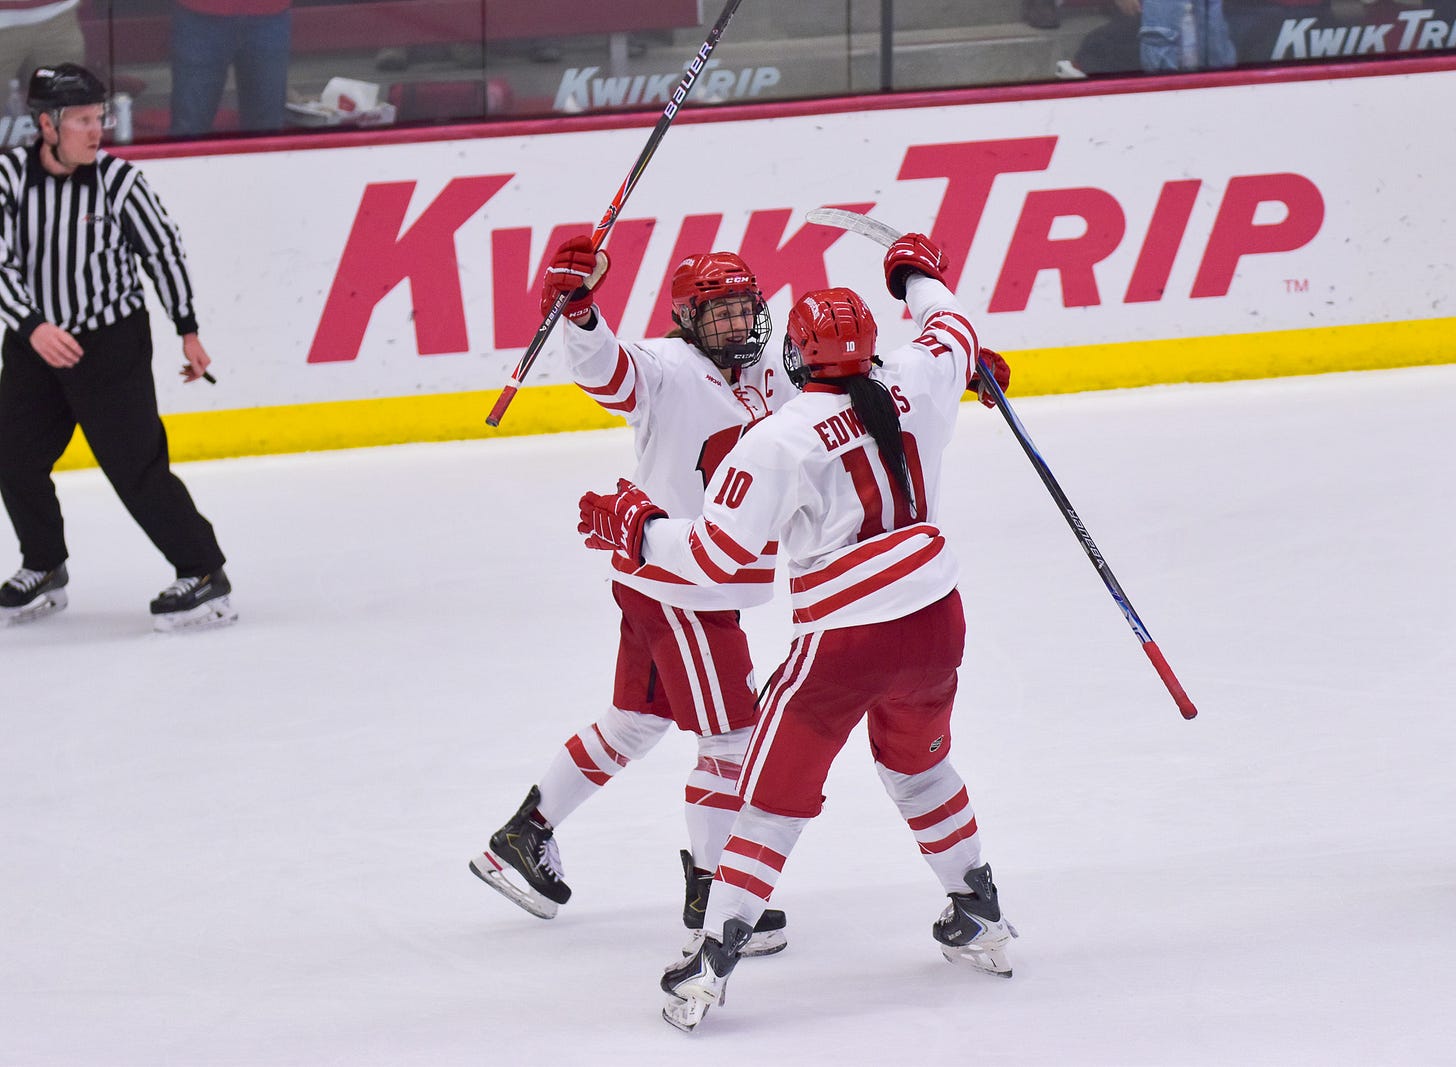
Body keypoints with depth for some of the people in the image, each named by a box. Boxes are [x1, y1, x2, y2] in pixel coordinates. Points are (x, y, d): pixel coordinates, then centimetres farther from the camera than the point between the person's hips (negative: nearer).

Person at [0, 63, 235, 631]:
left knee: (134, 464, -9)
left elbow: (164, 250, -2)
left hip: (111, 344, -4)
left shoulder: (118, 180, -14)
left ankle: (203, 576, -3)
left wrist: (188, 330, 3)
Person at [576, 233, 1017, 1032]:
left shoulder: (777, 441, -16)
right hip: (934, 619, 5)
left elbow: (713, 554, -14)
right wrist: (920, 276, 40)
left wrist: (634, 528, 2)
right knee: (918, 763, 30)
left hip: (842, 640, -5)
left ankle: (713, 962, 2)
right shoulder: (912, 382, -3)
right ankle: (980, 920, 37)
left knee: (777, 793, 5)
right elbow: (955, 337, 22)